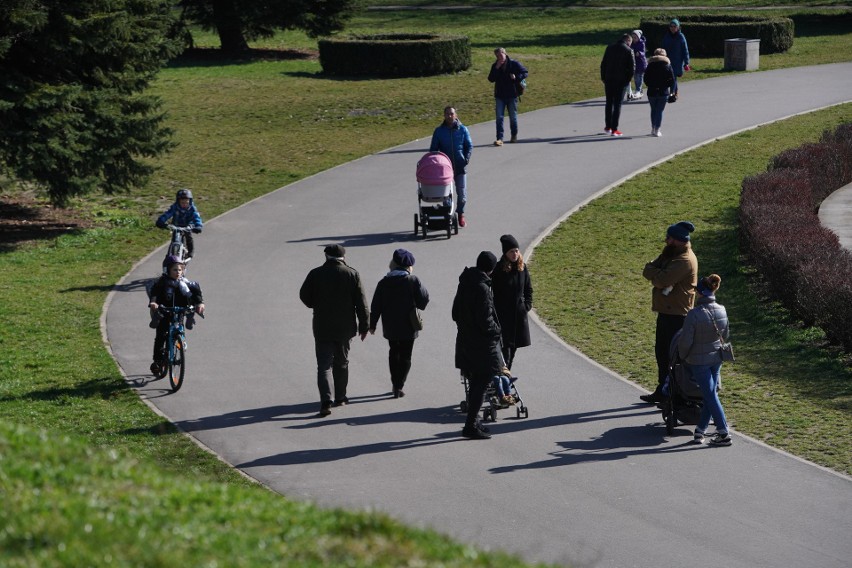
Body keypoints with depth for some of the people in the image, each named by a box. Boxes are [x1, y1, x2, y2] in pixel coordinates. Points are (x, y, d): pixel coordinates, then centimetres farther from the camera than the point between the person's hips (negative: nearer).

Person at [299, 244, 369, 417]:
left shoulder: (316, 274, -5)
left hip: (322, 327, -1)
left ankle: (326, 400, -16)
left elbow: (304, 296, 3)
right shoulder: (352, 274, -5)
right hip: (345, 327, 1)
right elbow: (361, 303, -5)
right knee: (342, 363, 18)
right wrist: (364, 325, 3)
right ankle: (340, 397, 27)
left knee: (324, 364, -1)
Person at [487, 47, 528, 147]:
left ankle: (514, 136, 29)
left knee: (513, 116, 10)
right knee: (499, 117, -7)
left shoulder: (514, 63, -4)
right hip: (499, 96, 2)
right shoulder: (495, 66, 4)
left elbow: (525, 72, -1)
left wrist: (516, 77, -19)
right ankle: (499, 138, -9)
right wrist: (496, 68, -16)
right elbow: (491, 79, -5)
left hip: (512, 95, -2)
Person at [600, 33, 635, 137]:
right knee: (617, 104, 1)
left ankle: (608, 127, 19)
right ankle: (614, 129, -1)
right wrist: (628, 79, -1)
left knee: (609, 103, 16)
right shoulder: (628, 51, -7)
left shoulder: (610, 48, 6)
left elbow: (603, 64, 6)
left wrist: (603, 78, 10)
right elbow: (632, 67, -10)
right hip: (621, 81, -3)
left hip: (609, 80, 3)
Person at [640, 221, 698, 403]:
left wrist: (652, 271, -7)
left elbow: (662, 280, -27)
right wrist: (656, 272, -13)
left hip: (677, 315, -10)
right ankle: (662, 391, 27)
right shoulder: (670, 254, 13)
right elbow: (648, 271, 8)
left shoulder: (685, 260, -19)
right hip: (666, 311, 10)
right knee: (662, 353, 17)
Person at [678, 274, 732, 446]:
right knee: (711, 394, 14)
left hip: (699, 361, -5)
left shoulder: (694, 314, -23)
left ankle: (724, 434, -1)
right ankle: (699, 431, 20)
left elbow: (685, 340, -17)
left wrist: (683, 355, 2)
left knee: (710, 395, 0)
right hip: (717, 358, 5)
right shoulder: (722, 311, -4)